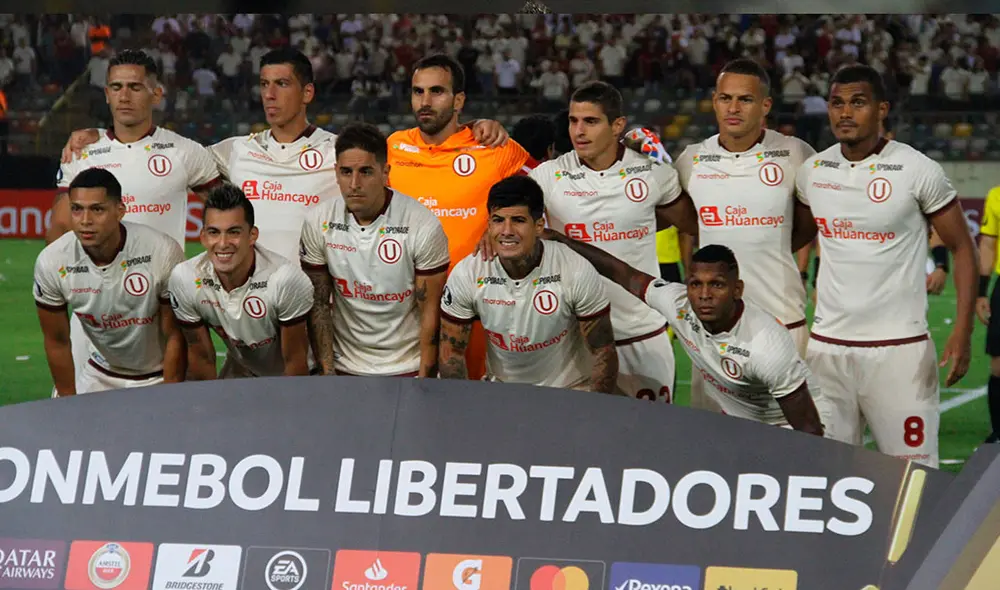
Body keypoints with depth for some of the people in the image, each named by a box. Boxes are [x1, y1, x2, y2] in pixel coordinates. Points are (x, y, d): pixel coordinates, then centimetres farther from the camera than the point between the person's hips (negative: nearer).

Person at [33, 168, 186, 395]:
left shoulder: (163, 252, -26)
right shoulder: (50, 263, -19)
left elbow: (175, 336, -15)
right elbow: (57, 342, -4)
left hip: (163, 376, -2)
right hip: (101, 375, 2)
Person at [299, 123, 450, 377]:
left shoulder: (424, 227, -14)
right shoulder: (318, 223, -6)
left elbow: (430, 311, -10)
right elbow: (318, 304, 1)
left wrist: (424, 383, -11)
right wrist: (327, 373, -4)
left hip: (409, 367, -2)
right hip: (346, 367, 2)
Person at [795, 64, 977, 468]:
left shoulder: (917, 170, -7)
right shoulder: (812, 171, 6)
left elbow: (962, 248, -1)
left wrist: (962, 331, -10)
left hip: (899, 347, -4)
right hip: (827, 345, 4)